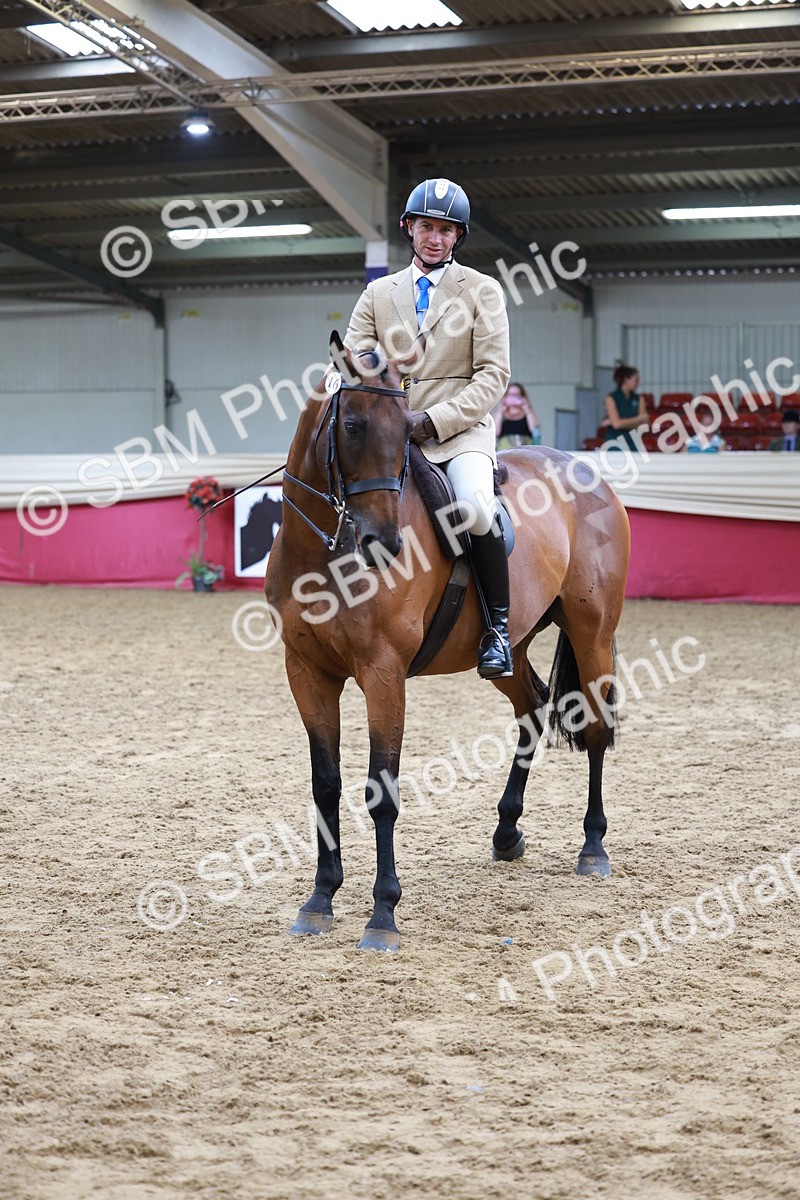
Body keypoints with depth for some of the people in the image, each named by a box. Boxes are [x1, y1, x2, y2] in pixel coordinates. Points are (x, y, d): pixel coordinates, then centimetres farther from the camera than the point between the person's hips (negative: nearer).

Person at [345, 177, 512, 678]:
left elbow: (493, 374, -2)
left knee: (476, 507, -32)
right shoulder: (378, 293, 17)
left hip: (460, 431, -4)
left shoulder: (482, 290, 7)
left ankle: (498, 627, -17)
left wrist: (434, 420, -14)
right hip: (390, 432, 4)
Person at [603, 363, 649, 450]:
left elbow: (644, 423, -2)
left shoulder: (639, 399, 7)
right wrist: (638, 419, -7)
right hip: (615, 443, -3)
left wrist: (625, 422, -13)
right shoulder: (611, 398, -4)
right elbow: (616, 423, -13)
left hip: (633, 443, 3)